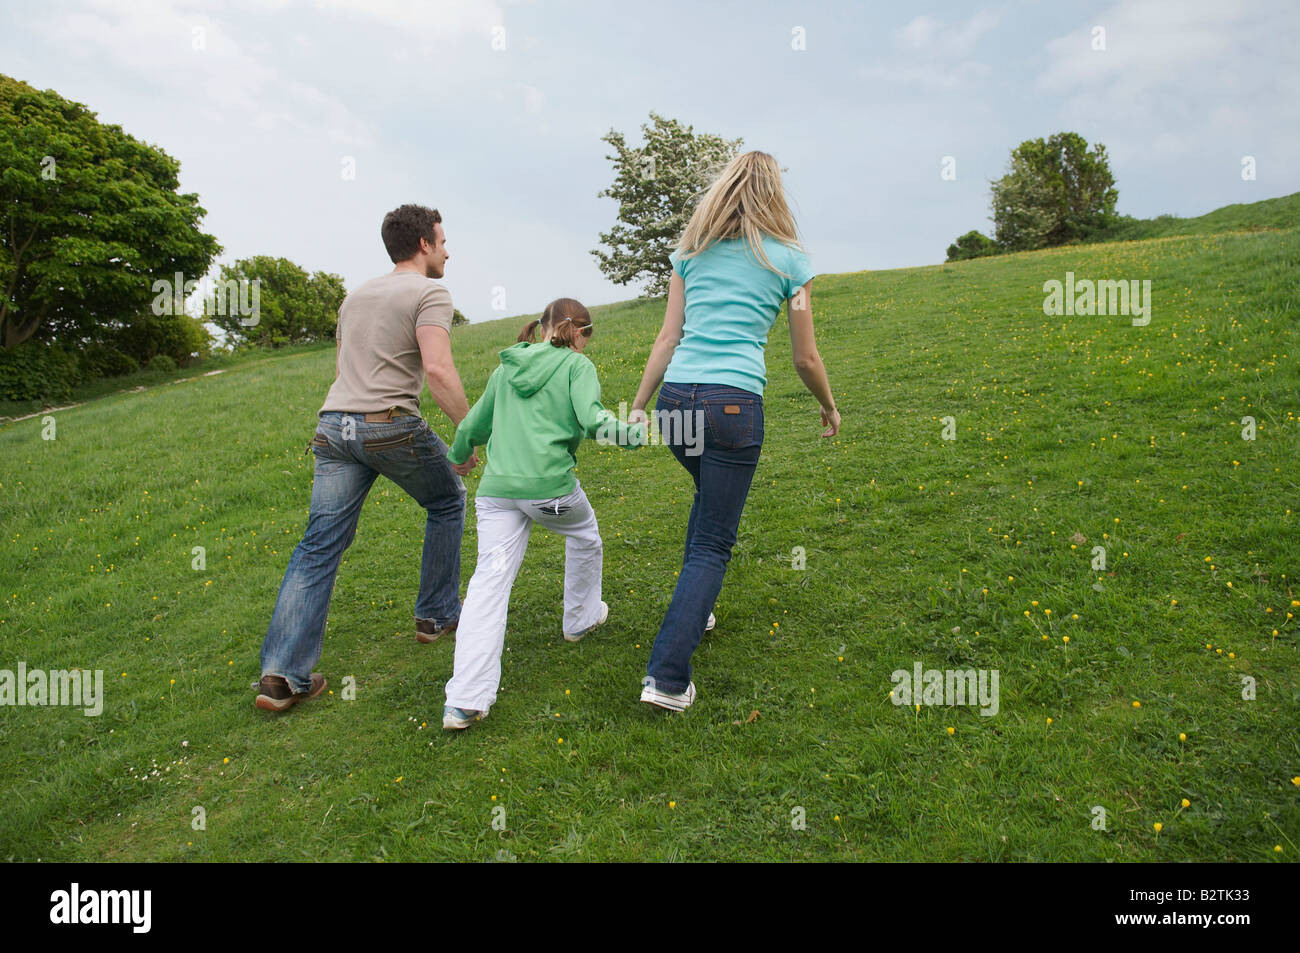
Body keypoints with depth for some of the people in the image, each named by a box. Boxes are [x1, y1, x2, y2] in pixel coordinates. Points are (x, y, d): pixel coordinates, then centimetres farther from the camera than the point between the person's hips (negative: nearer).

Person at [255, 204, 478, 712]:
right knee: (447, 503, 20)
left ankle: (283, 673, -3)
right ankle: (437, 614, 29)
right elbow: (437, 369, -17)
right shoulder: (429, 294, -2)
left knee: (319, 546, 3)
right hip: (392, 429, -6)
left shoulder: (356, 295, 22)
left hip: (334, 425, 6)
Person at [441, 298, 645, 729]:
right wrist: (637, 433, -10)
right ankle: (581, 619, 48)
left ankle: (465, 701, -12)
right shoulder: (576, 365, 4)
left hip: (497, 486, 4)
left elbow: (474, 424, 28)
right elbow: (592, 418, -14)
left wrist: (459, 456, 45)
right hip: (550, 484, -4)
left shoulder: (506, 369, 20)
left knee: (489, 579, -3)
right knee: (584, 537, 29)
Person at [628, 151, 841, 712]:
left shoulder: (692, 253, 14)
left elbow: (668, 338, 10)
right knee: (713, 543, 2)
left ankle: (693, 609, 38)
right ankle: (666, 676, -5)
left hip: (676, 398, 4)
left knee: (710, 493, 32)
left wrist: (637, 405, 16)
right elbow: (806, 359, 10)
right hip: (733, 403, -4)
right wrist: (830, 409, 26)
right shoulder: (789, 261, 6)